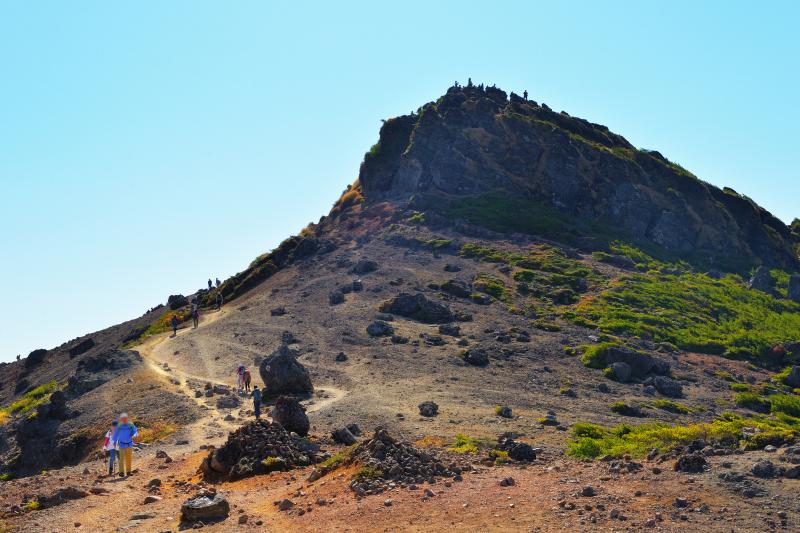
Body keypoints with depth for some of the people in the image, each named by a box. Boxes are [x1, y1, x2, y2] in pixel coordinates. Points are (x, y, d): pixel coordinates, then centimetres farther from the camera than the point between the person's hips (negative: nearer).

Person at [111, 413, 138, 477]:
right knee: (122, 458, -9)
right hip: (121, 444, -1)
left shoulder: (131, 425, -5)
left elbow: (135, 432, -10)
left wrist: (134, 436, -33)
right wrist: (114, 442, 10)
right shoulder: (119, 426, -4)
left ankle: (128, 471, 15)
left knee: (128, 458, 6)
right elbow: (115, 434, 6)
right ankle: (121, 472, -7)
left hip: (129, 444, 1)